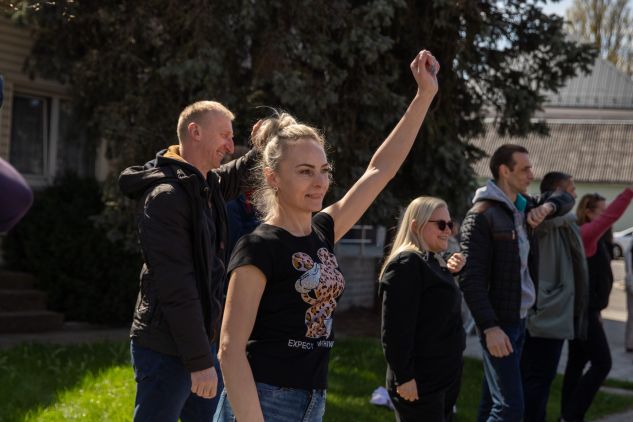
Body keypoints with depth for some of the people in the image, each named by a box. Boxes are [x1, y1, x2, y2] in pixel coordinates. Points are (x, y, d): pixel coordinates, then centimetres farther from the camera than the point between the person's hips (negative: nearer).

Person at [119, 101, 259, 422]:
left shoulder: (208, 186, 9)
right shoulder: (165, 196, -19)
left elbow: (239, 175, 34)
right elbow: (176, 287, -23)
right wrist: (200, 361, -23)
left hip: (200, 342, 10)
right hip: (166, 350, -9)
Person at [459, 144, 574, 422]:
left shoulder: (524, 206, 11)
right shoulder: (481, 216, -14)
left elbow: (566, 199, 29)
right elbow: (472, 279, -18)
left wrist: (547, 206, 5)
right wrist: (489, 326, -25)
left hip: (520, 320, 8)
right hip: (498, 323, -8)